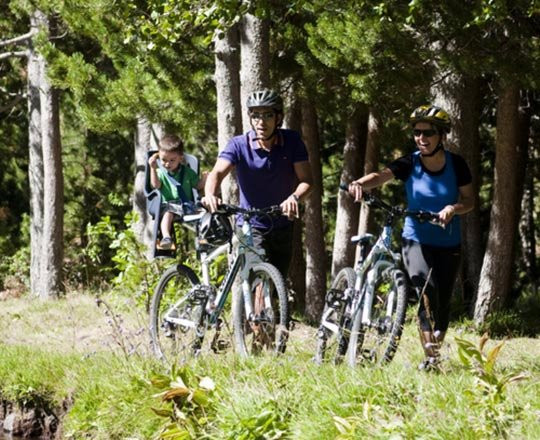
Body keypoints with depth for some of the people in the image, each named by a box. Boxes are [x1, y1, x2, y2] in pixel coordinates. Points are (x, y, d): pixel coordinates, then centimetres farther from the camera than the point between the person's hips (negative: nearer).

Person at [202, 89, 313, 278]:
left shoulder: (292, 141, -9)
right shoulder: (239, 145, -15)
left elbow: (306, 179, -16)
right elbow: (217, 172, -29)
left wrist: (294, 197, -39)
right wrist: (210, 195, -52)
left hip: (282, 226, 3)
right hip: (251, 226, -3)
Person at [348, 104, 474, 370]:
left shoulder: (456, 164, -6)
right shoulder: (409, 164, -10)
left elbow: (469, 200, -1)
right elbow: (381, 176, -26)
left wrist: (454, 208, -24)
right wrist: (359, 184, -48)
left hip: (448, 244, 2)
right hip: (416, 240, -2)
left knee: (442, 303, 5)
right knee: (427, 288, -26)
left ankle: (435, 350, 27)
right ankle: (430, 355, -25)